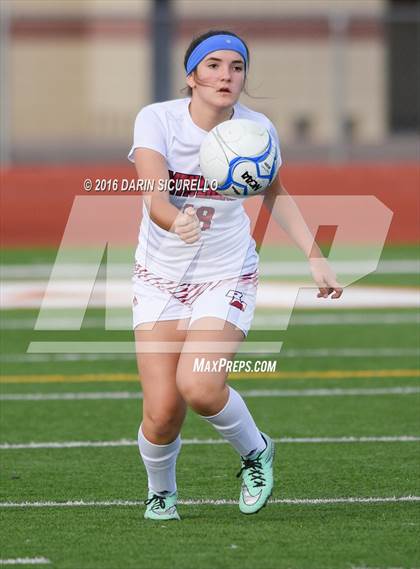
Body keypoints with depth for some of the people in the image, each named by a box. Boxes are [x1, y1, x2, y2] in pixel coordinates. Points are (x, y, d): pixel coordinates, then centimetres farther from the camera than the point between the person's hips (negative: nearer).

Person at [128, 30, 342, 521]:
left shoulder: (256, 129, -9)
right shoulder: (157, 120, -16)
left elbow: (275, 194, 11)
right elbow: (154, 199, -30)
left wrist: (315, 258, 5)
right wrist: (177, 221, -52)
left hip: (228, 277, 0)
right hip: (160, 278, 0)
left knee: (198, 385, -25)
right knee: (161, 413, -9)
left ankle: (254, 451, 6)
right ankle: (160, 492, 24)